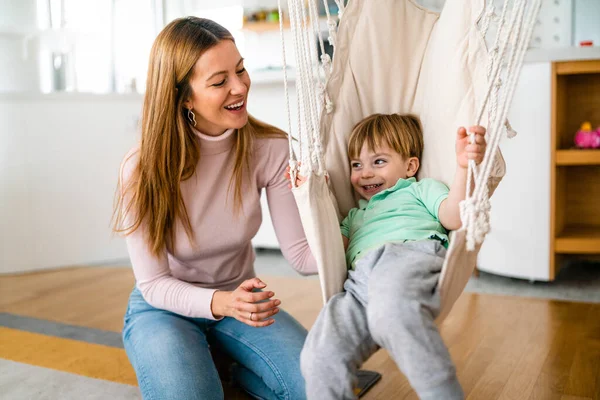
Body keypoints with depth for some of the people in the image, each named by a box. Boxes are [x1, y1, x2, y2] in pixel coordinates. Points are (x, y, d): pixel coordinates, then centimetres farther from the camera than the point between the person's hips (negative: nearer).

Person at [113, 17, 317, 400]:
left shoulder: (270, 148, -15)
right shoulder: (143, 169, -21)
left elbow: (300, 252, -17)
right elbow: (154, 284, -17)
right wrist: (220, 302, -36)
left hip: (239, 299, 2)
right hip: (165, 307, -2)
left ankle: (232, 368, 9)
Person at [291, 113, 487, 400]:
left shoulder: (420, 189, 32)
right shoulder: (355, 215, 45)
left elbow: (453, 218, 11)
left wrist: (463, 167, -4)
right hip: (359, 279, 4)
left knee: (391, 309, -43)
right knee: (319, 357, -26)